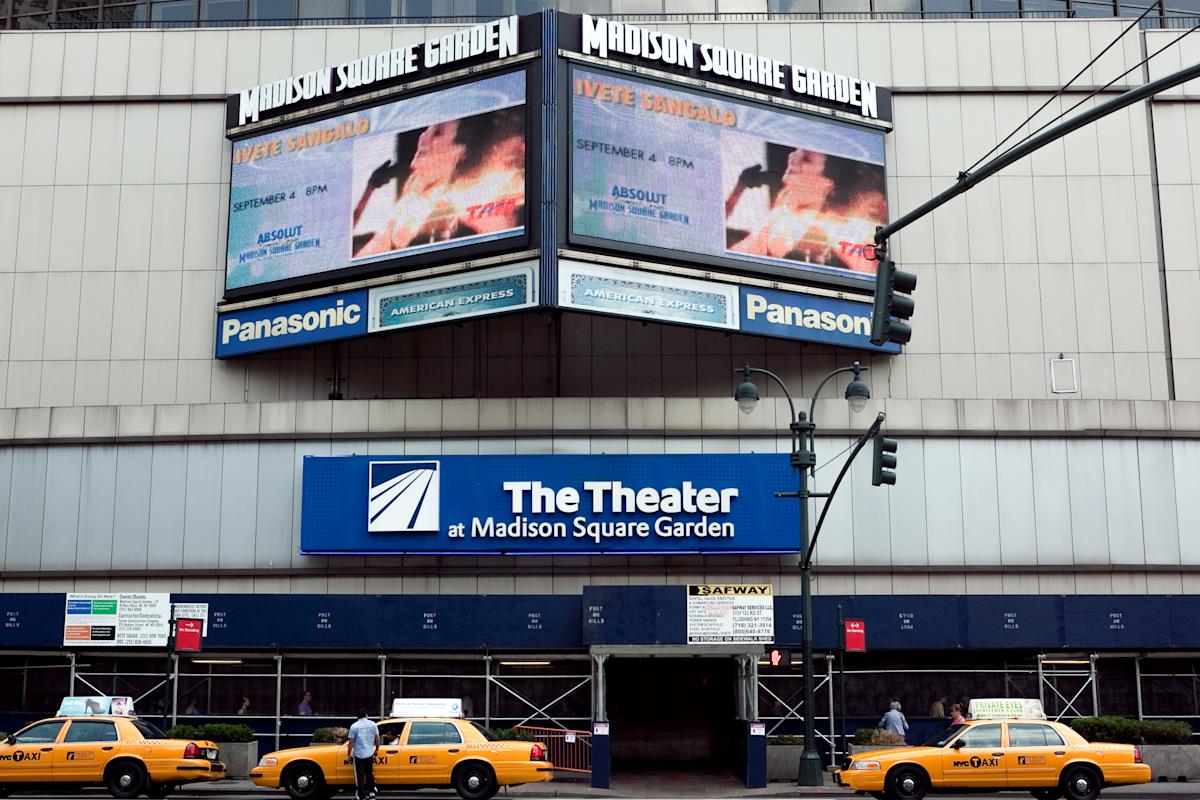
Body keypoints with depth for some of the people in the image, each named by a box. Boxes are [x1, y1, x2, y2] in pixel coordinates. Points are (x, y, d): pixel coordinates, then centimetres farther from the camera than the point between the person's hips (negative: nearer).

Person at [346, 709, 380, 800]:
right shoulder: (372, 724, 0)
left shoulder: (354, 726, -8)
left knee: (360, 776, 5)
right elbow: (377, 739, 4)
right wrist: (376, 749, 19)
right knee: (370, 773, 20)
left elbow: (351, 742, -7)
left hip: (358, 755, -3)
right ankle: (371, 791, 23)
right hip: (369, 754, 3)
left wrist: (349, 753, 3)